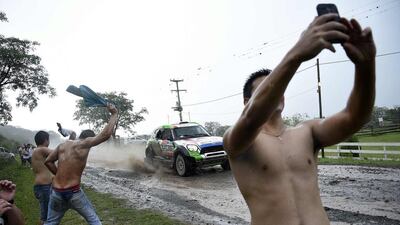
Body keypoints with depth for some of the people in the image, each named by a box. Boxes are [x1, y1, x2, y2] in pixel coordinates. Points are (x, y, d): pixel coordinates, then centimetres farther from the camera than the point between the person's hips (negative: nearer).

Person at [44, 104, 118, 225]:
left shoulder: (63, 145, 8)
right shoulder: (84, 143, -9)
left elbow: (48, 161, 12)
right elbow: (105, 134, -18)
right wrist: (114, 114, -8)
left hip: (56, 192, 5)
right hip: (74, 192, -5)